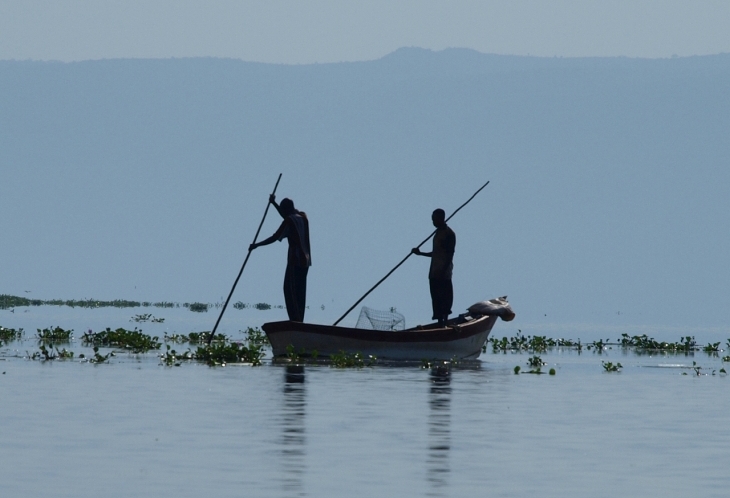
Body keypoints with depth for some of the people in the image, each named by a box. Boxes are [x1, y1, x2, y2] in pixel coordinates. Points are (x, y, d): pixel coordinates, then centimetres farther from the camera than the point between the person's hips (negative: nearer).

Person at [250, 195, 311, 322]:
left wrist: (256, 245, -2)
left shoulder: (289, 221, -8)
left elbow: (275, 238, -11)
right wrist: (274, 203, 39)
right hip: (305, 260, 8)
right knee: (300, 292, 7)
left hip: (295, 260, -8)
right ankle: (300, 321, 1)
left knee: (290, 291, -9)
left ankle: (295, 321, -20)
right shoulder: (302, 217, 14)